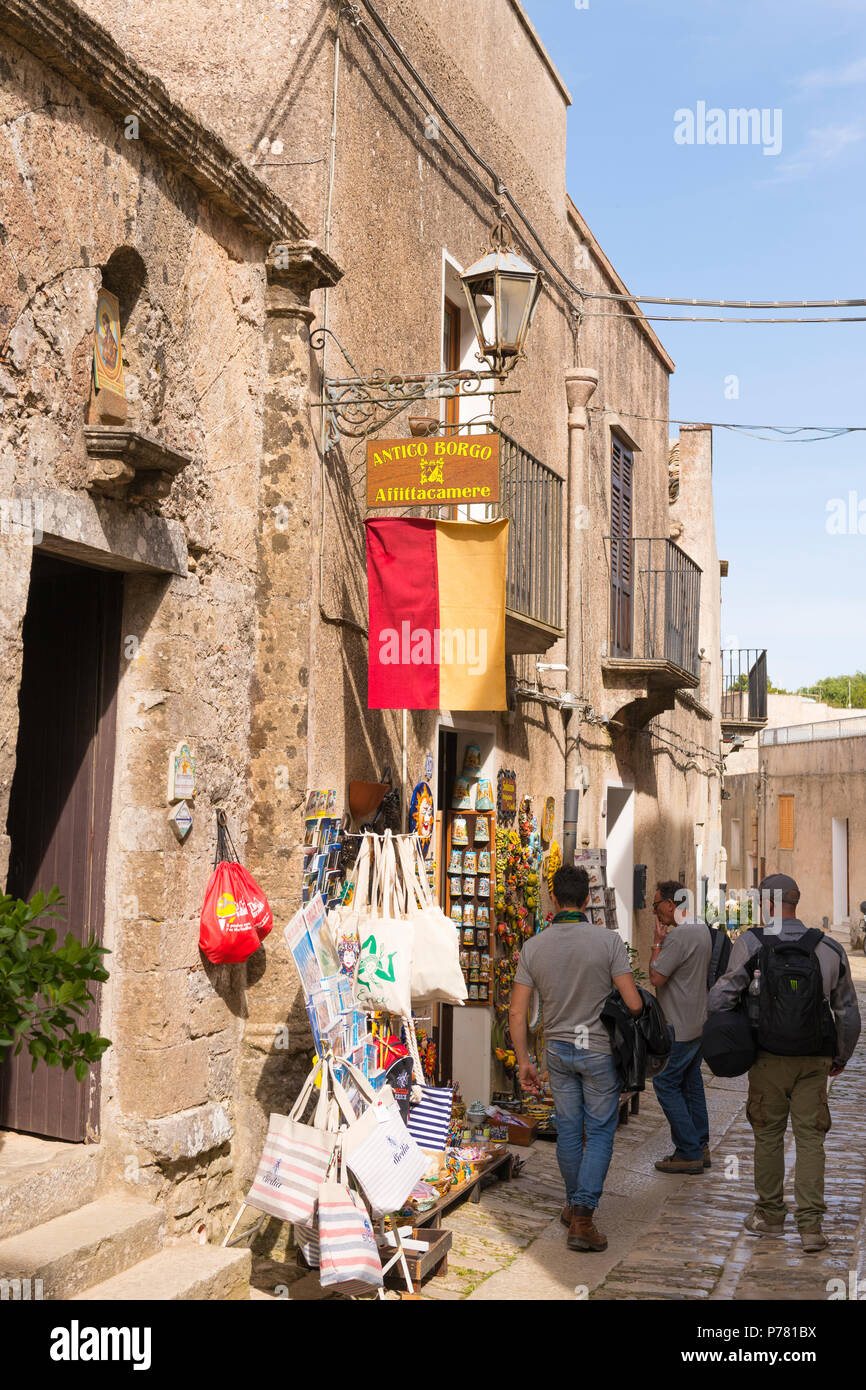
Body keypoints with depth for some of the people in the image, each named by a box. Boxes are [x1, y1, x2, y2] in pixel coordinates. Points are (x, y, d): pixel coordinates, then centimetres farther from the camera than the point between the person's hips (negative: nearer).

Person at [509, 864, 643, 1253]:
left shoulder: (533, 947, -5)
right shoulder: (608, 940, -15)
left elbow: (517, 1012, -4)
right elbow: (633, 1003, -17)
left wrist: (523, 1061, 5)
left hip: (558, 1049, 3)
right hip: (599, 1049, -3)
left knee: (568, 1129, 17)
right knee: (600, 1132, 5)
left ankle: (574, 1204, 30)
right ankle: (582, 1217, -5)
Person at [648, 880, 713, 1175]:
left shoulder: (679, 936, -21)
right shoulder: (702, 929, 11)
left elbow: (656, 977, -20)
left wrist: (657, 942, -11)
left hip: (679, 1027, -10)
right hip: (698, 1022, 10)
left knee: (666, 1084, -3)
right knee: (691, 1083, 15)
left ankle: (688, 1153, -2)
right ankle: (700, 1148, 21)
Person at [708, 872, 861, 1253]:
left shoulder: (751, 944, -10)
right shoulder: (830, 950, -2)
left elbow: (720, 996, -9)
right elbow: (848, 1013, 5)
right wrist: (841, 1057, 19)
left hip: (770, 1059, -1)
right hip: (814, 1062, 1)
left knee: (768, 1135, 12)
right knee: (810, 1138, 6)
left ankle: (770, 1214, 24)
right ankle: (810, 1224, 0)